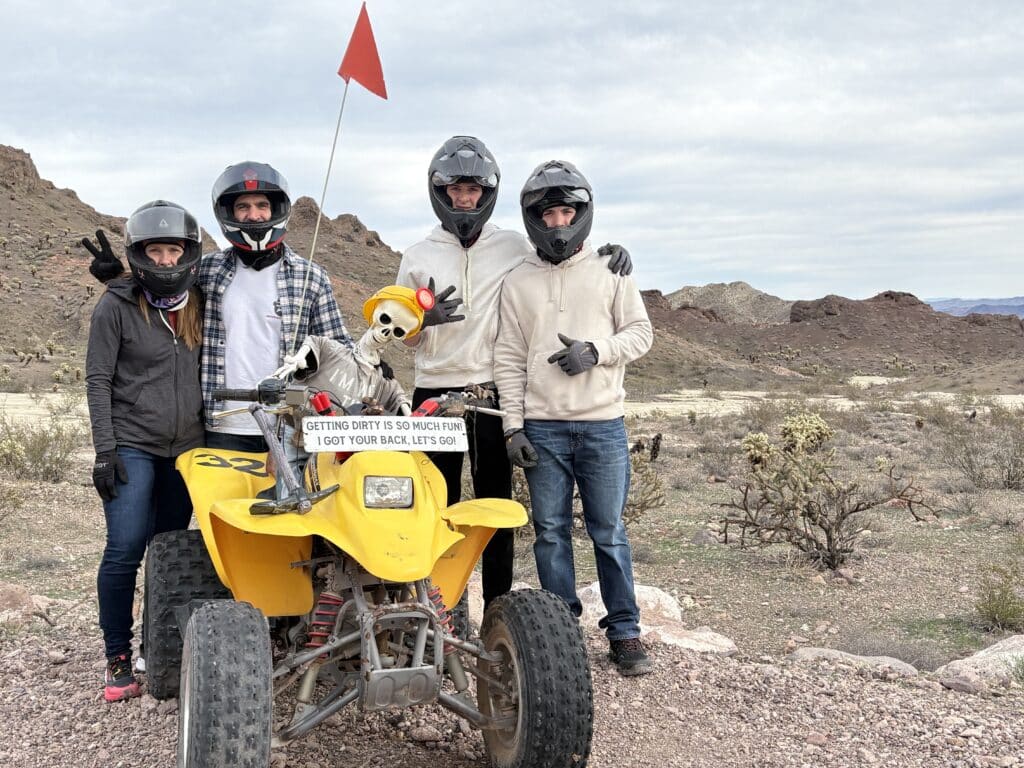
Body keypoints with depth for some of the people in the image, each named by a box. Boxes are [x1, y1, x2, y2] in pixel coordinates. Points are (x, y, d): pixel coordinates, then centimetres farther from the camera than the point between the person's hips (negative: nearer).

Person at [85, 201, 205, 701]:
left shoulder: (196, 307, 11)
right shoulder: (116, 307, -3)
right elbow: (98, 380, -4)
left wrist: (209, 440, 14)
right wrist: (105, 450, -11)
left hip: (186, 449, 4)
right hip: (132, 447, -4)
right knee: (125, 550, -9)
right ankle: (118, 659, 1)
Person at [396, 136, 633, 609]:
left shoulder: (514, 249, 7)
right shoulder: (418, 257, 10)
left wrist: (608, 253, -6)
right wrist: (425, 318, -11)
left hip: (494, 396, 0)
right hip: (435, 396, 1)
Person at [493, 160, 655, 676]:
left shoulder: (610, 271, 6)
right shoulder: (517, 283, 8)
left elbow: (641, 332, 6)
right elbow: (509, 360, 6)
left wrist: (595, 351, -13)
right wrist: (513, 427, -1)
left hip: (603, 425, -1)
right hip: (541, 428, 1)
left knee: (609, 532, 3)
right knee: (551, 533, 6)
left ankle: (624, 632, 12)